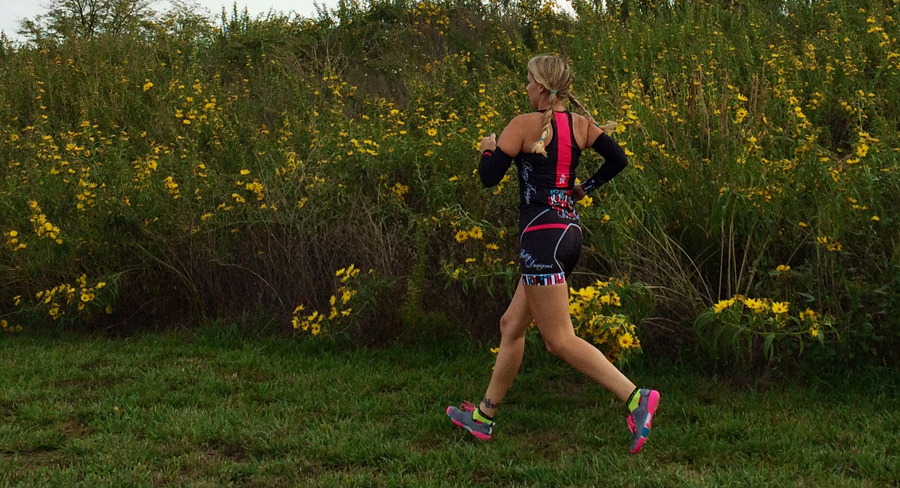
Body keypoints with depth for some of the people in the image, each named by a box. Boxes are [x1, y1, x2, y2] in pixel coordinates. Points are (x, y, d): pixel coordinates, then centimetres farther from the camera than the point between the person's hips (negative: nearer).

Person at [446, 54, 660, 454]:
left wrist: (488, 148, 11)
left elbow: (489, 178, -9)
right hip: (569, 232, 9)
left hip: (542, 236, -9)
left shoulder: (524, 125, -9)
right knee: (511, 325, 17)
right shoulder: (581, 124, 8)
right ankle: (483, 416, 26)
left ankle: (636, 397, -19)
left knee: (560, 340, -7)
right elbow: (618, 160, 2)